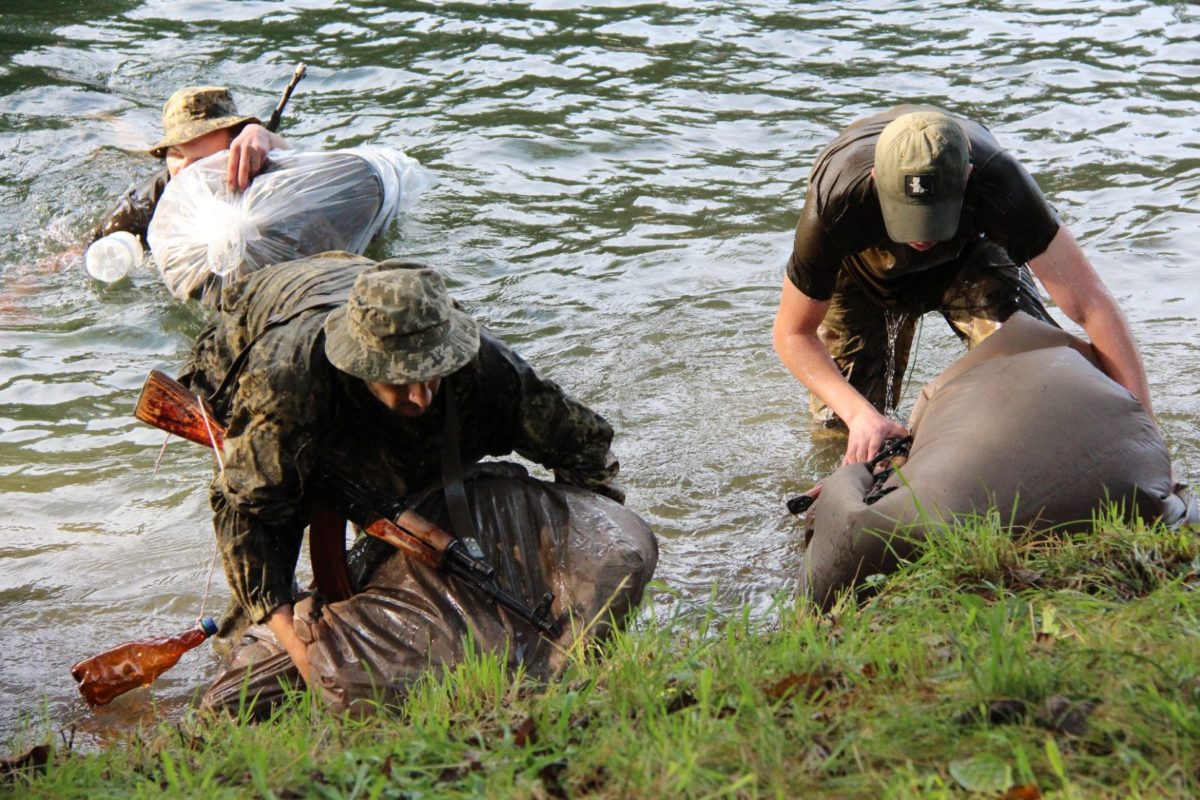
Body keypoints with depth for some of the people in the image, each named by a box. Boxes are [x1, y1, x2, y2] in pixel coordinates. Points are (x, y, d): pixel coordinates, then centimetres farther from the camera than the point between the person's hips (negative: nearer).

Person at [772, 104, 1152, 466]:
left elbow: (1091, 304, -42)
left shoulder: (997, 183, -43)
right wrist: (859, 414, -43)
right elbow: (793, 332, -28)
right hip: (866, 268, 0)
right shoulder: (835, 202, -42)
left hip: (969, 254, 0)